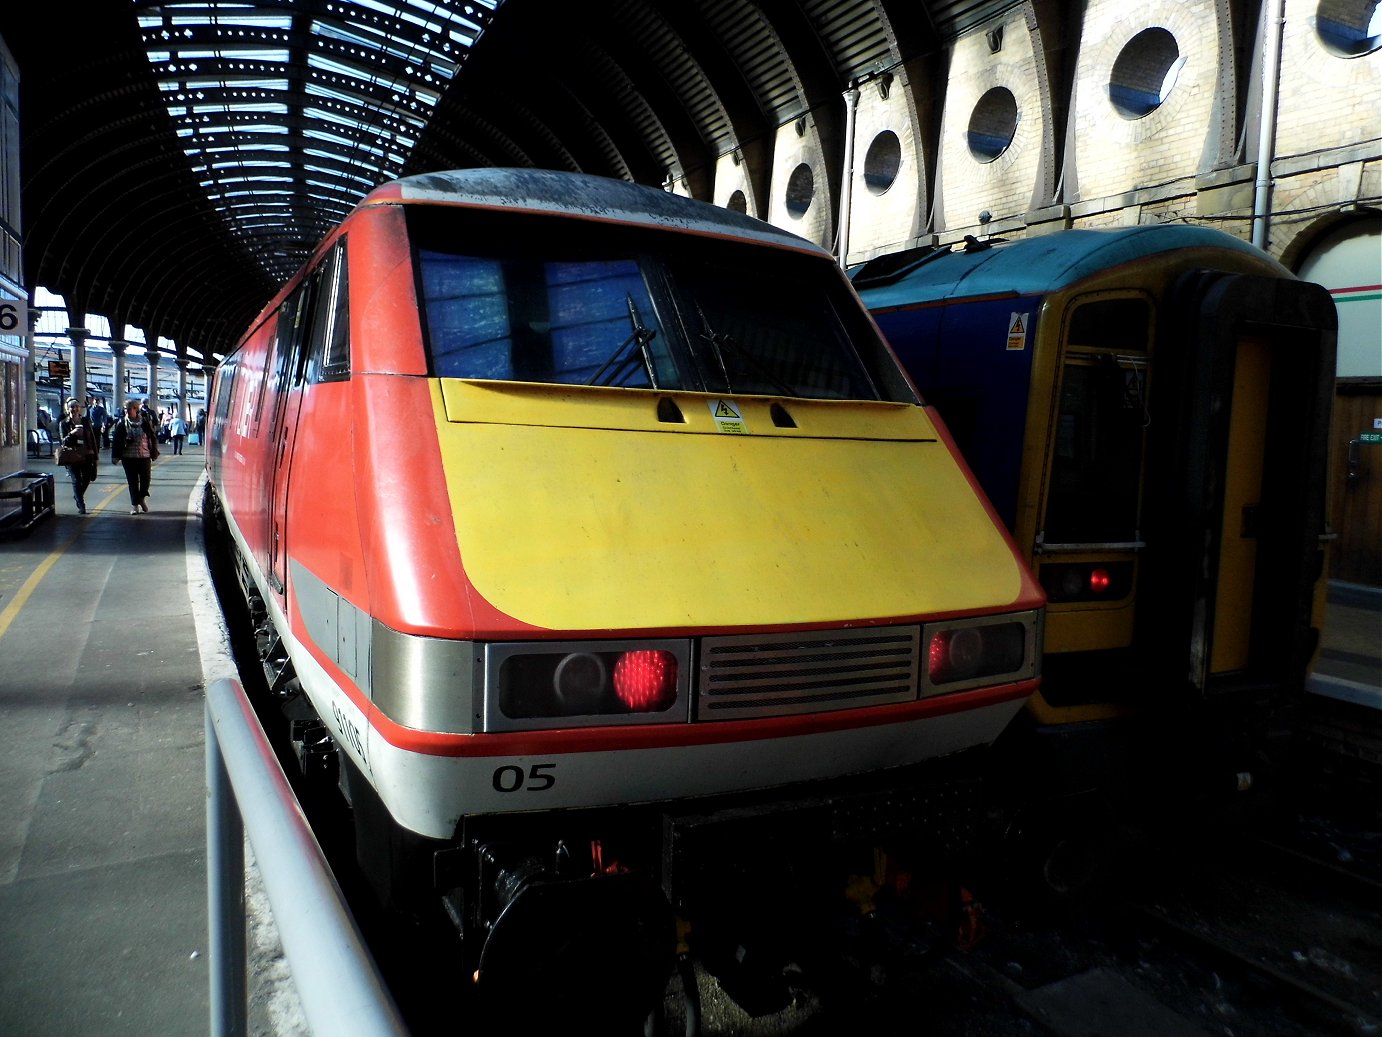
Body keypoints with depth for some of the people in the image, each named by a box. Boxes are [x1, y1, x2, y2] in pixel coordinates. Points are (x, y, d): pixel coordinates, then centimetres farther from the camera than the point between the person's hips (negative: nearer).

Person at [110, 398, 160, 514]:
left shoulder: (145, 421, -1)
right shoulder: (122, 423, 0)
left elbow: (153, 437, 4)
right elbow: (116, 440, 0)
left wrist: (154, 453, 2)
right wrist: (115, 456, -5)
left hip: (145, 456, 0)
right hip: (128, 457, 0)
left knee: (145, 480, 3)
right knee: (133, 482, 4)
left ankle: (142, 498, 29)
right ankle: (135, 504, 11)